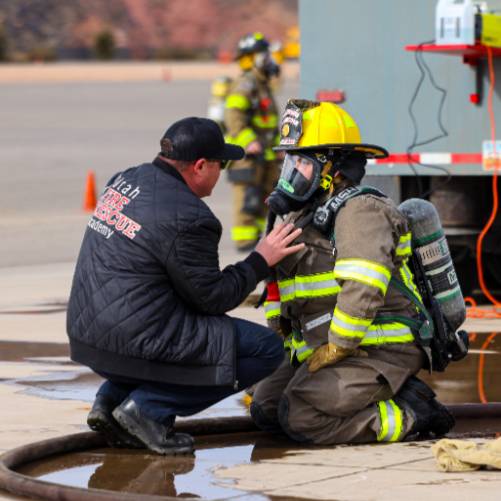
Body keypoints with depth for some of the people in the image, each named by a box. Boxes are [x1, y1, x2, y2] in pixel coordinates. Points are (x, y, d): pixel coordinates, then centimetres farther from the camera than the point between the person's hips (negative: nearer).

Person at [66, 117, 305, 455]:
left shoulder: (124, 180, 9)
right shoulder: (187, 219, -18)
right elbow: (212, 297, -10)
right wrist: (261, 261, 1)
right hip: (134, 343, -9)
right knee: (266, 349, -2)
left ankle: (113, 396, 14)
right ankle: (148, 407, -6)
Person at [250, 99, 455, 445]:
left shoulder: (361, 210, -14)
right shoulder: (304, 215, 17)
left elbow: (364, 289, -25)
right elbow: (279, 287, 20)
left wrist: (335, 348, -21)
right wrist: (291, 347, 8)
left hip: (377, 351, -10)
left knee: (300, 418, -23)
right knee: (266, 409, 3)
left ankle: (412, 414, -10)